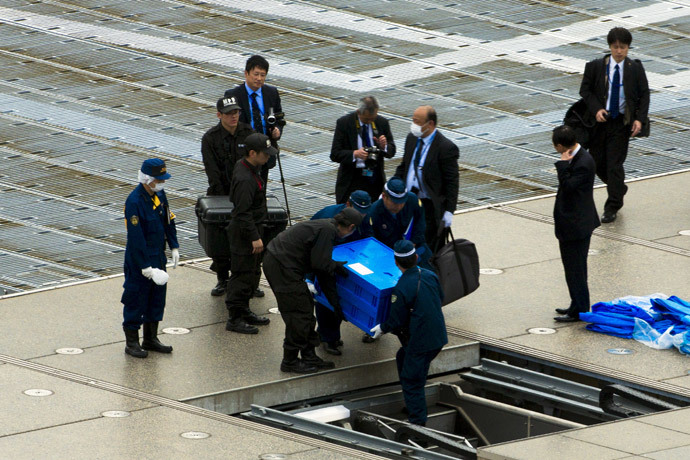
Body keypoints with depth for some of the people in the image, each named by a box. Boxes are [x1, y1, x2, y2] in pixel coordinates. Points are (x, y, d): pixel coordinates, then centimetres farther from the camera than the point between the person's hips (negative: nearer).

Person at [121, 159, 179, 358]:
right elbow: (136, 237, -24)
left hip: (158, 257, 8)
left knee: (157, 297, 16)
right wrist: (145, 266, -22)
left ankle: (151, 339, 28)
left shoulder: (159, 194, 2)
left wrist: (174, 247, 12)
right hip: (139, 260, -8)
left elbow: (168, 220, 16)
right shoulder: (134, 201, -23)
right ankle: (132, 343, 12)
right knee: (136, 300, 1)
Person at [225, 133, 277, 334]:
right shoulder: (244, 178, -26)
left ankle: (244, 311, 30)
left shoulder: (244, 167, 7)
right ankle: (235, 319, 0)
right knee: (243, 274, -5)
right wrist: (255, 237, -23)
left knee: (253, 273, 19)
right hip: (244, 233, -11)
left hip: (252, 228, 11)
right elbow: (243, 212, -26)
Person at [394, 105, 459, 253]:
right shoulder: (412, 139, 6)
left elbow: (452, 181, -13)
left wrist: (449, 210, -15)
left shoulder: (446, 148, -15)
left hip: (430, 206, -6)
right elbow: (403, 167, 18)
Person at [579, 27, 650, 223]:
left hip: (622, 123, -2)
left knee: (614, 164, -7)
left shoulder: (635, 69, -3)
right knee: (598, 162, 11)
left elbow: (644, 95, 2)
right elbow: (585, 90, 2)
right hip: (600, 120, 2)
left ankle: (612, 208, 0)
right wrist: (596, 109, -14)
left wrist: (640, 119, -9)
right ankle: (619, 189, 39)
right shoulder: (595, 67, -3)